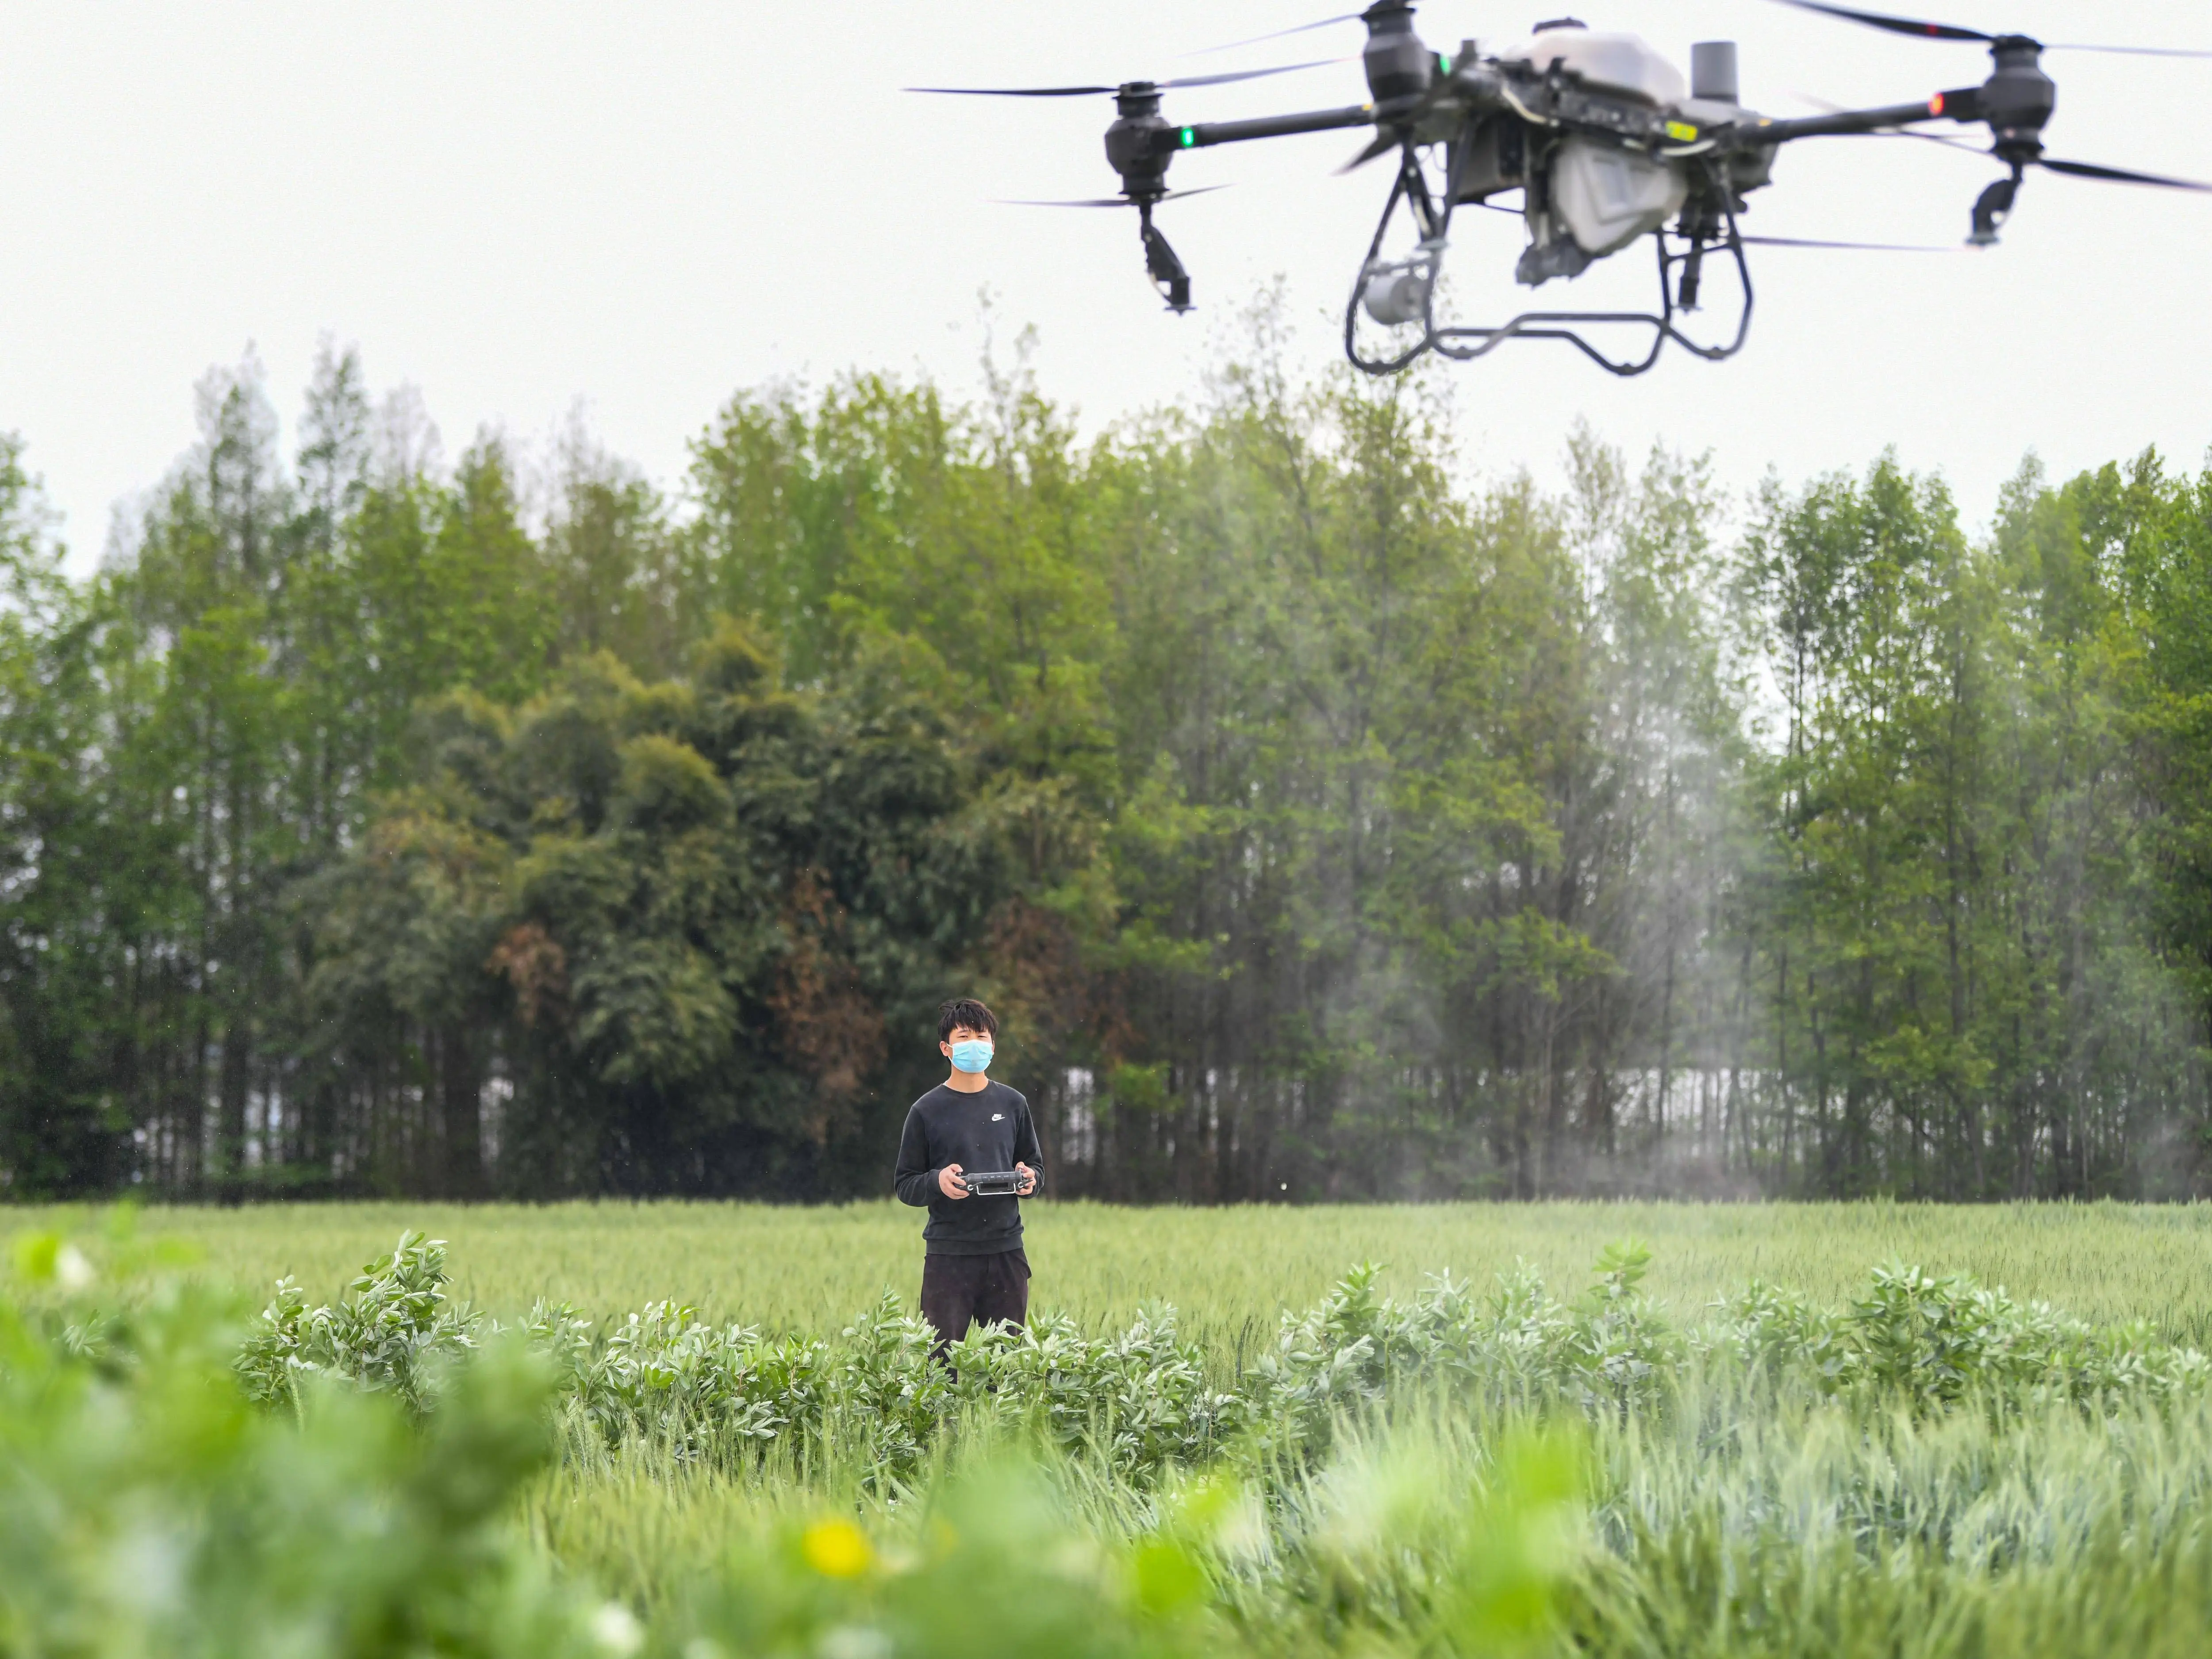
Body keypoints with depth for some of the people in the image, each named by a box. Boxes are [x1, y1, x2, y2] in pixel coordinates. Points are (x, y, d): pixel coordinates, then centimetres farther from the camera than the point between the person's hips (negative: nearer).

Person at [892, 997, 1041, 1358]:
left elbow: (1035, 1165, 20)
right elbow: (905, 1185, 3)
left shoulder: (1013, 1104, 10)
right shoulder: (927, 1111, 1)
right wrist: (937, 1182, -17)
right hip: (948, 1252, -3)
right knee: (939, 1356, -6)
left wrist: (1028, 1178, -3)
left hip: (1006, 1250, 3)